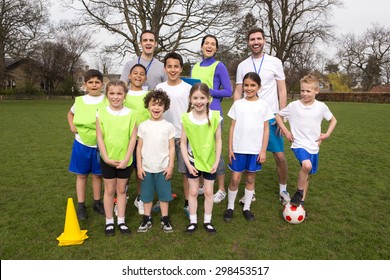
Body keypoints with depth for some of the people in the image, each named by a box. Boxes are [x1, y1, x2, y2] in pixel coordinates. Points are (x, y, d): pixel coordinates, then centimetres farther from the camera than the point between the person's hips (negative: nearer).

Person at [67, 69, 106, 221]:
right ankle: (80, 206, 21)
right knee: (81, 174, 10)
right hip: (81, 144, 2)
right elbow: (70, 113, 22)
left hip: (100, 145, -2)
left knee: (97, 174, 12)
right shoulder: (80, 100, 2)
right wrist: (72, 126, 6)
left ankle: (97, 202, 28)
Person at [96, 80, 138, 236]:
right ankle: (109, 222, 25)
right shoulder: (101, 113, -5)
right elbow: (99, 137, -6)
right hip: (107, 159, 0)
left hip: (125, 160, 0)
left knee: (121, 190, 13)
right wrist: (106, 158, -12)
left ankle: (121, 221, 26)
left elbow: (133, 138, -7)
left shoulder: (131, 114, -6)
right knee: (109, 190, 12)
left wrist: (126, 159, -12)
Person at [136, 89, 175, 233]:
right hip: (146, 168, 1)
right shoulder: (143, 126, -1)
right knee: (147, 194, 12)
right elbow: (139, 147, 2)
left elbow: (172, 147, 0)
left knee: (164, 194, 9)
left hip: (163, 168, -1)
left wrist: (170, 166, -4)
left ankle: (165, 219, 23)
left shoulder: (169, 126, -3)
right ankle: (147, 219, 27)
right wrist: (139, 166, -1)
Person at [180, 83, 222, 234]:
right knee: (193, 192, 13)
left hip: (210, 161, 0)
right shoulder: (186, 118, -12)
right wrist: (188, 163, -10)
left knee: (208, 192, 12)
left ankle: (207, 221, 29)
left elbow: (218, 140, -5)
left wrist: (217, 161, -8)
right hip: (193, 161, 0)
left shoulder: (214, 116, -13)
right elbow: (183, 143, -7)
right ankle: (193, 221, 28)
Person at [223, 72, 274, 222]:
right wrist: (230, 148, -1)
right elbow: (232, 127, 3)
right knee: (235, 179, 2)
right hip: (238, 148, 0)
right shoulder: (238, 104, 2)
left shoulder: (263, 105, 1)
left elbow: (266, 129, 2)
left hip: (255, 149, 0)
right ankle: (230, 207, 19)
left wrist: (263, 151, -3)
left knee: (250, 179, 11)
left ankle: (246, 208, 25)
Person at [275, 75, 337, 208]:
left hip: (314, 146, 4)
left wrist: (327, 134, 2)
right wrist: (285, 131, -2)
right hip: (299, 144, -3)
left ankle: (301, 202, 29)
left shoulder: (321, 107, -1)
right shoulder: (294, 105, -7)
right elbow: (278, 116, 7)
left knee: (307, 175, 12)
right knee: (306, 165, -31)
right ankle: (299, 192, -7)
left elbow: (333, 120, 15)